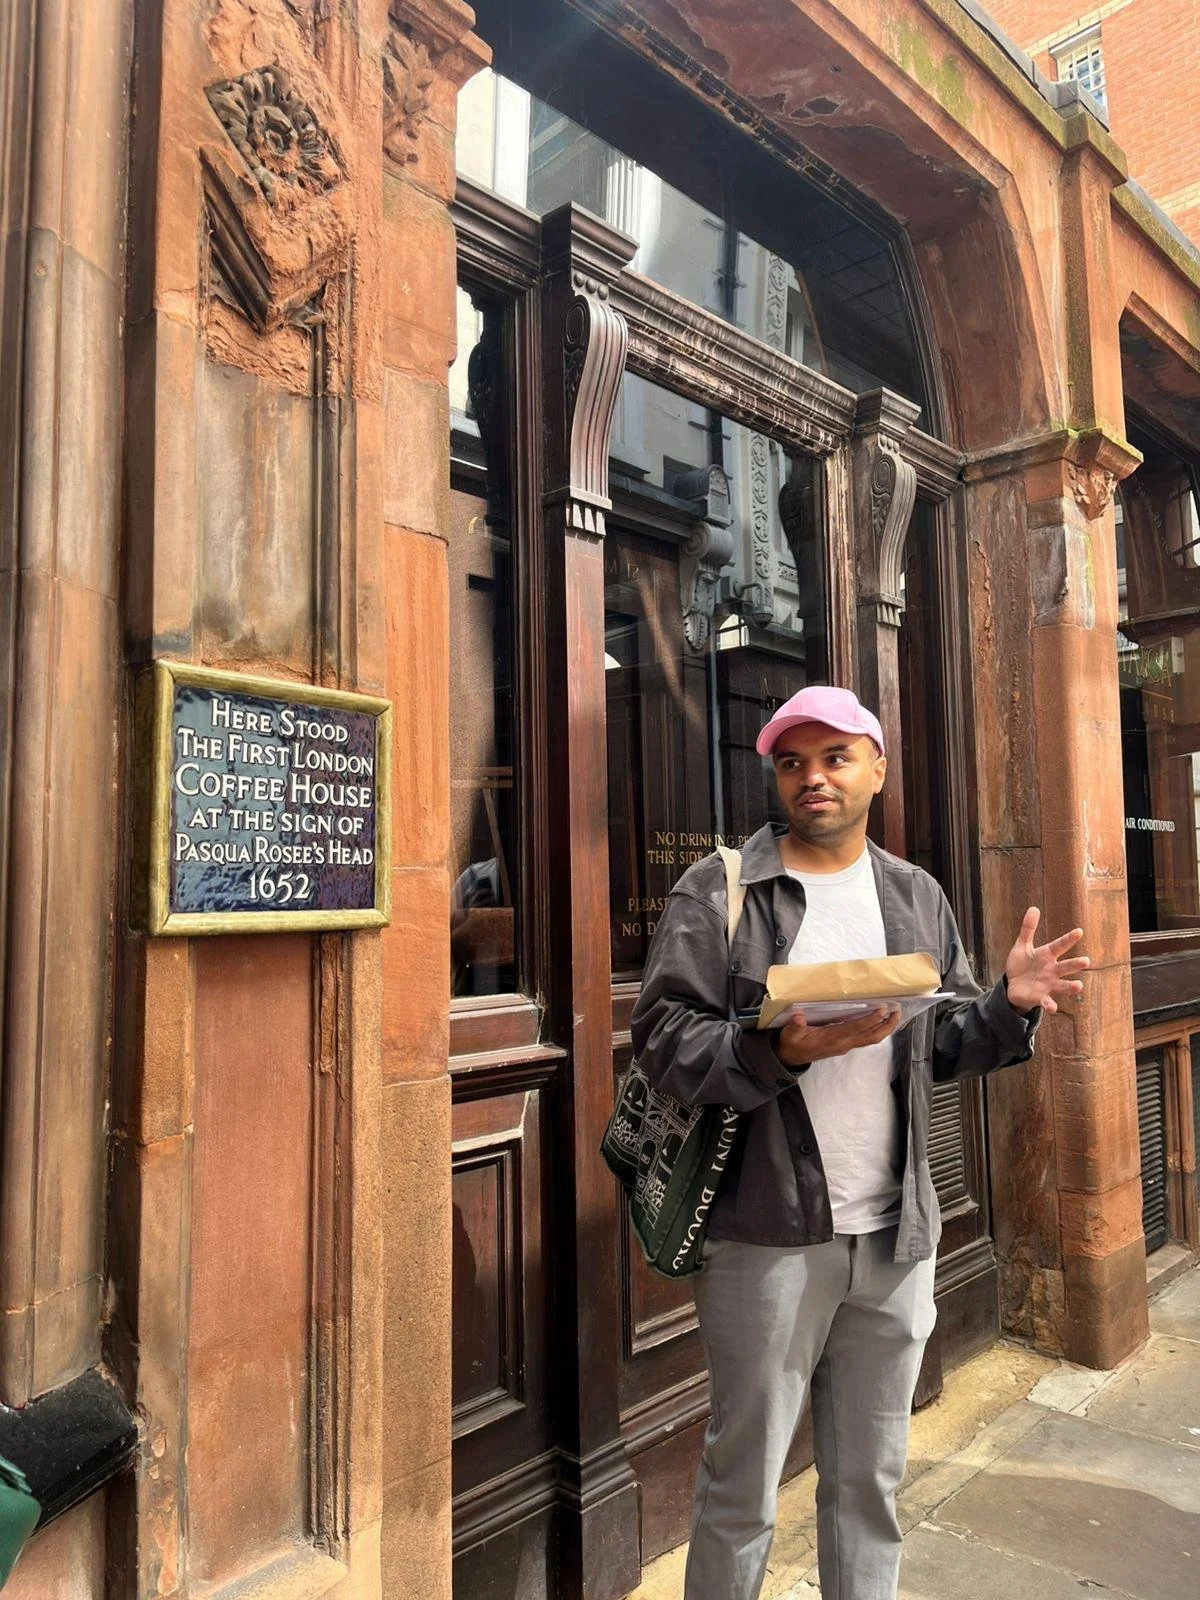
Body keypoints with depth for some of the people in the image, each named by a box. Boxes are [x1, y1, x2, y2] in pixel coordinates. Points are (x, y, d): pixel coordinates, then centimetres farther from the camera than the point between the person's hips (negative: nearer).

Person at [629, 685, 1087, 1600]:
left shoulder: (916, 897, 9)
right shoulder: (718, 892, -6)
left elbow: (945, 1046, 13)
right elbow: (662, 1040, -12)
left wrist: (1010, 1006, -5)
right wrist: (784, 1051, -25)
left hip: (897, 1235, 4)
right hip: (769, 1237, -4)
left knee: (872, 1479, 20)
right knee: (744, 1481, 11)